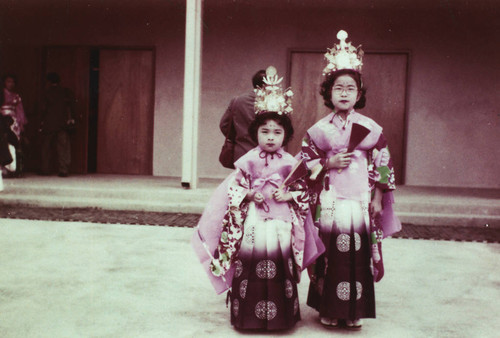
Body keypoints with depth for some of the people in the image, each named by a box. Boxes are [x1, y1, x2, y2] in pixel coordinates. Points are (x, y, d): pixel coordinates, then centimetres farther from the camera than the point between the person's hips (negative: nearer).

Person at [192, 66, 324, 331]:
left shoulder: (290, 163, 2)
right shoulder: (248, 161, 1)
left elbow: (303, 191, 6)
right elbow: (234, 188, 3)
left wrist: (288, 195, -12)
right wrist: (250, 194, -13)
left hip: (281, 225, 0)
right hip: (252, 224, 0)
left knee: (280, 271, 3)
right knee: (249, 268, 2)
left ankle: (280, 316, 17)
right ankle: (248, 316, 15)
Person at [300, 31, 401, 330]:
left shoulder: (371, 128, 3)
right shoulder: (320, 129, 2)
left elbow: (384, 163, 5)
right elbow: (306, 163, 6)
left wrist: (378, 198, 2)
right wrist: (328, 164, -10)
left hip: (361, 201, 0)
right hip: (330, 202, 0)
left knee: (359, 255, 2)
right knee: (330, 254, 2)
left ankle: (354, 311, 17)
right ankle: (329, 309, 18)